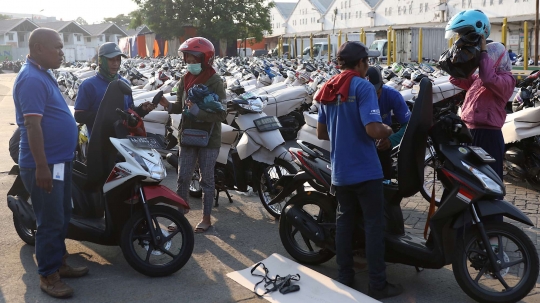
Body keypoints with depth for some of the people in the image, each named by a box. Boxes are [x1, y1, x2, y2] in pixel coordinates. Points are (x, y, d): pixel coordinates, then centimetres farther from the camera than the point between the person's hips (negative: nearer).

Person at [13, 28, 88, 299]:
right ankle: (48, 275, 11)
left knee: (63, 216, 18)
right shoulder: (32, 79, -19)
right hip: (44, 165, -10)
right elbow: (32, 124, -25)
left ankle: (59, 263, 32)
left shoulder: (44, 74, 13)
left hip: (60, 160, 10)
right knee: (51, 221, -1)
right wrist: (41, 167, -26)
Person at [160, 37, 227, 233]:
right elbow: (181, 106, 12)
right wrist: (168, 105, -7)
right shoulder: (185, 80, 7)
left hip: (209, 138, -5)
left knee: (207, 180, 5)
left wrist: (198, 111, -28)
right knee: (183, 178, 8)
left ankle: (206, 218, 17)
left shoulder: (214, 82, -12)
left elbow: (221, 113, -18)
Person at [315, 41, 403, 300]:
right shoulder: (363, 87, -14)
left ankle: (344, 277, 22)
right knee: (374, 223, 1)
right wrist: (389, 131, -4)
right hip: (365, 170, -7)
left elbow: (321, 133, 13)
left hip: (339, 171, 7)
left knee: (344, 221, 15)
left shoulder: (328, 89, 9)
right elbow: (373, 129, -24)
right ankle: (377, 284, 8)